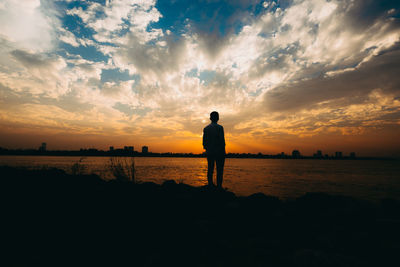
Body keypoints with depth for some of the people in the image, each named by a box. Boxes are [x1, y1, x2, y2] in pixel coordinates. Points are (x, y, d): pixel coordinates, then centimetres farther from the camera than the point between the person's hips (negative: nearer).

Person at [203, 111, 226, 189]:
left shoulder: (206, 128, 6)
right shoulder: (219, 127, -8)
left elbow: (204, 142, 6)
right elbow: (222, 141, -13)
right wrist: (223, 151, -4)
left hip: (209, 152, 5)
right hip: (219, 152, -4)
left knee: (210, 169, 9)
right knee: (219, 170, 1)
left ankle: (210, 185, 11)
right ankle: (219, 186, 2)